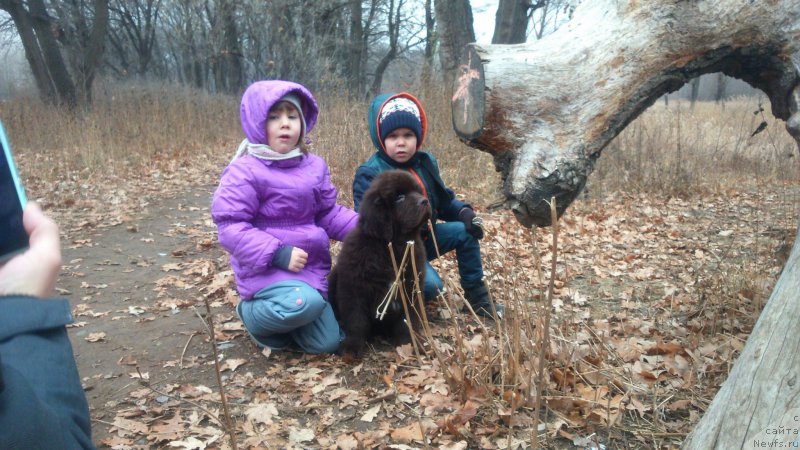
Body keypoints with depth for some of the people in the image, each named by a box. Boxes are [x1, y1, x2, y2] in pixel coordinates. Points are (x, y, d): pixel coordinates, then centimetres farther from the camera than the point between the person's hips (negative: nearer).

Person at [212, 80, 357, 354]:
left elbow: (328, 213, 9)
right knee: (306, 304, -37)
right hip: (264, 268, -6)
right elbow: (230, 227, -18)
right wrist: (277, 254, -26)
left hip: (310, 266, 6)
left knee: (328, 343, 4)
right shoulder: (245, 171, -15)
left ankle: (277, 311, 28)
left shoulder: (314, 167, 4)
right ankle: (252, 314, -3)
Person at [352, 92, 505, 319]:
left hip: (424, 237, 7)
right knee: (430, 285, -28)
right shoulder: (369, 174, -17)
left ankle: (476, 296, 4)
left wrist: (464, 212, -7)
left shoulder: (425, 163, 4)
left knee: (465, 230, -9)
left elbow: (443, 200, 14)